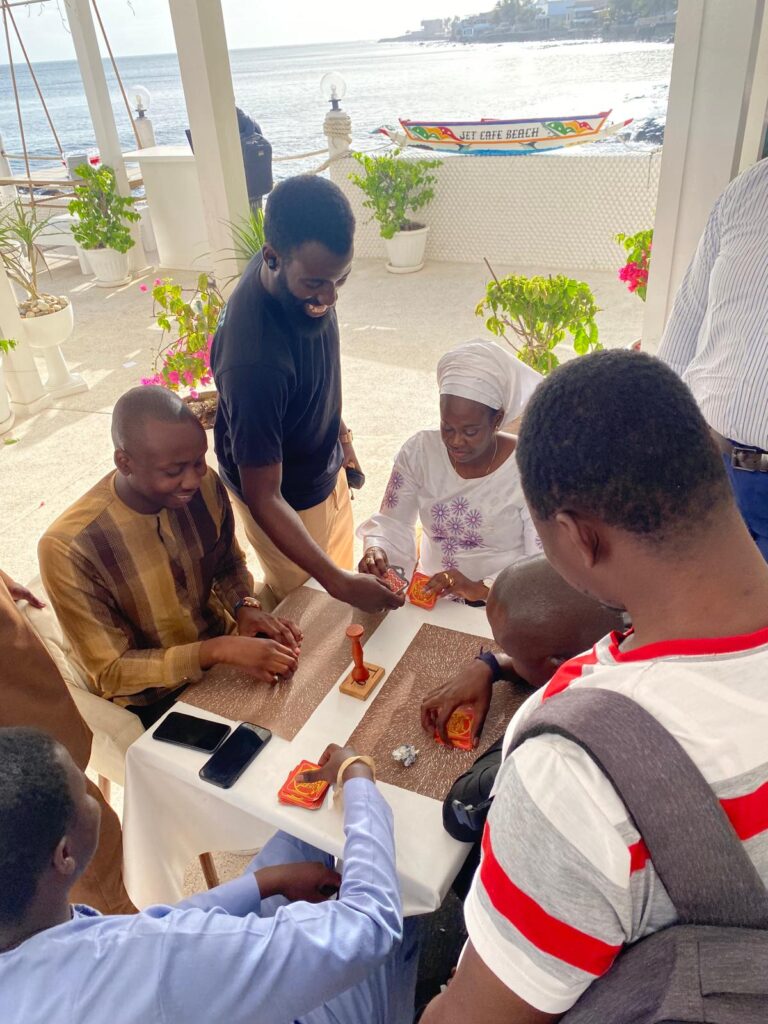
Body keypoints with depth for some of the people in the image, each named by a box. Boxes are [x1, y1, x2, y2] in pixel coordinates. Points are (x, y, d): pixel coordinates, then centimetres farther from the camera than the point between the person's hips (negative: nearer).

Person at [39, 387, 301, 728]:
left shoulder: (206, 485, -14)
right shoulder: (69, 547, -27)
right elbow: (111, 671, -21)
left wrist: (245, 607, -18)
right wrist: (219, 650, -32)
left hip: (225, 645, 5)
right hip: (155, 697, -4)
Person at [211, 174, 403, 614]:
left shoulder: (301, 271, -17)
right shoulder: (253, 360, -41)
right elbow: (263, 497, -34)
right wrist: (338, 582, -39)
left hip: (327, 473, 7)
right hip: (286, 503, -7)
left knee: (340, 568, 28)